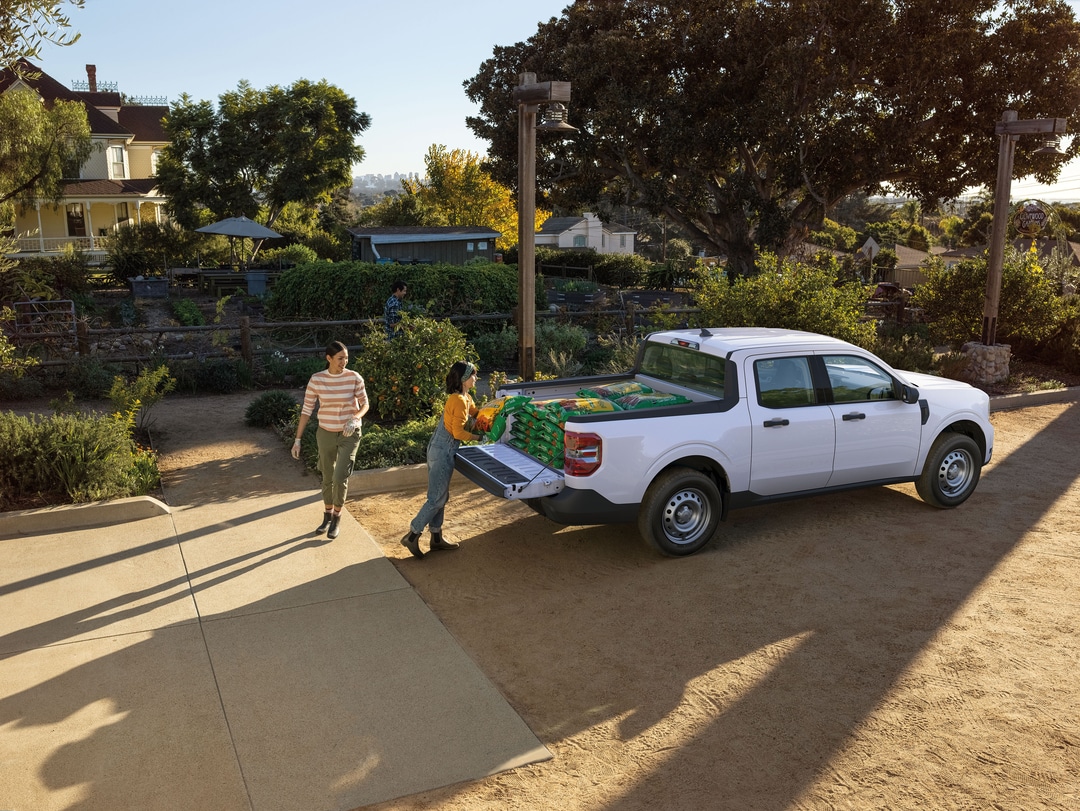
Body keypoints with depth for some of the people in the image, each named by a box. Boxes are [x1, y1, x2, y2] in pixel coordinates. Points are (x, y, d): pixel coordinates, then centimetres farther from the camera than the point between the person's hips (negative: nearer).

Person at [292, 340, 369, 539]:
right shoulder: (316, 380, -9)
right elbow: (306, 410, -5)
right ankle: (327, 516, 34)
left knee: (340, 477, -10)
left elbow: (364, 404, -1)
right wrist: (298, 439, -6)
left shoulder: (354, 378, -11)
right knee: (328, 478, 14)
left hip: (349, 435, -2)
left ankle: (337, 518, 12)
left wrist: (354, 419, -22)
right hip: (326, 434, 2)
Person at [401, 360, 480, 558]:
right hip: (443, 452, -10)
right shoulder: (459, 401, -19)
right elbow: (458, 432, -21)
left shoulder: (465, 398, 11)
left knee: (440, 496, 15)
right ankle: (412, 536, 2)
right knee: (437, 499, -4)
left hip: (439, 450, 10)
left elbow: (476, 413, 27)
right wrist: (479, 437, -8)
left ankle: (436, 537, 24)